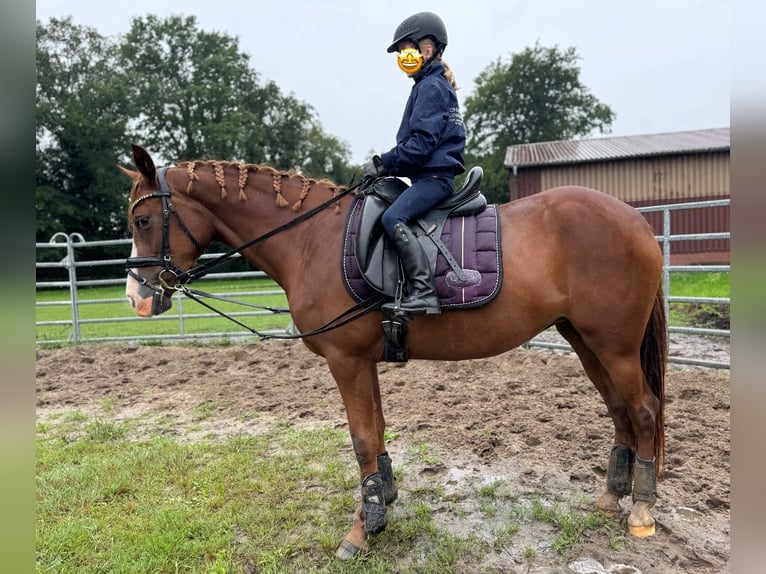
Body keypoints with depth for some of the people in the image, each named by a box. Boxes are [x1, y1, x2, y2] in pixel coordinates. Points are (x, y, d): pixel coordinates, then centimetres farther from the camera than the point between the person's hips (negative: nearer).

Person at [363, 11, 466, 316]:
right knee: (396, 216, 17)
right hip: (432, 175, 11)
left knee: (393, 217, -28)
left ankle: (423, 292, -32)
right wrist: (387, 165, 12)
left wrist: (383, 163, -12)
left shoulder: (430, 87, -9)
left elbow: (421, 144, -19)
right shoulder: (435, 85, 22)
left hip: (433, 176, -11)